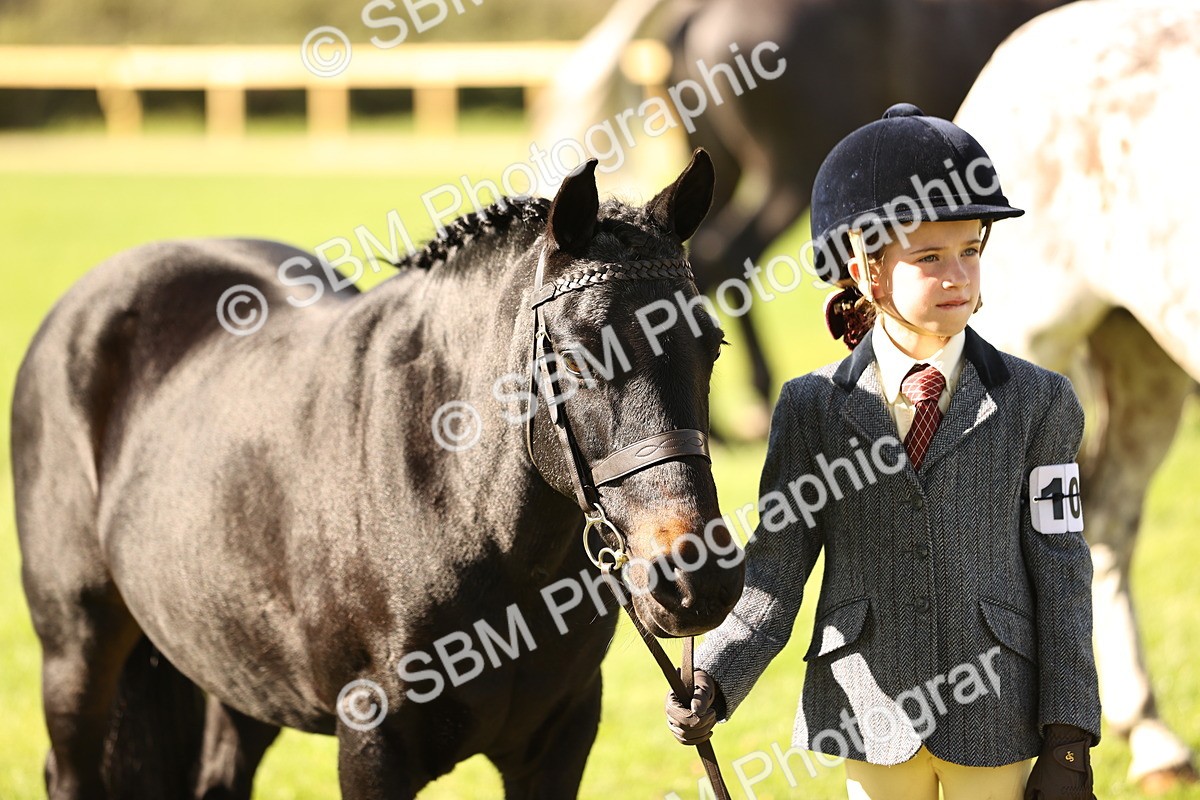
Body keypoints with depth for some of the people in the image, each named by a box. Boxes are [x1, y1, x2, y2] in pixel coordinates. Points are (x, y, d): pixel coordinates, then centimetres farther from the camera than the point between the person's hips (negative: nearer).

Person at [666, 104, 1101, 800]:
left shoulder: (1038, 401, 0)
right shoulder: (813, 408, 1)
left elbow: (1061, 575, -1)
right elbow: (774, 573, 0)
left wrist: (1068, 743, -5)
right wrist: (713, 681, -16)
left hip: (993, 716, 0)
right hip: (869, 713, 1)